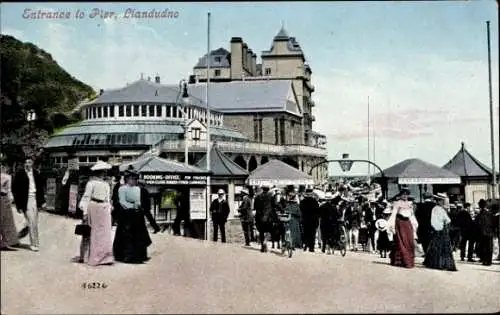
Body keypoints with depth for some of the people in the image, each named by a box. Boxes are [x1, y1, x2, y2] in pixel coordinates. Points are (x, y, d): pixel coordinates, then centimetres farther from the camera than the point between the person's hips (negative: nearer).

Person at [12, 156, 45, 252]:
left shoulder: (36, 173, 8)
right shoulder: (20, 174, -6)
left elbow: (40, 187, 15)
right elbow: (15, 189, -5)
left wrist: (42, 200, 9)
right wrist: (19, 204, -9)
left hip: (35, 199, 5)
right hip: (26, 200, -5)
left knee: (34, 222, 9)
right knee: (32, 223, -6)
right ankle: (34, 244, 1)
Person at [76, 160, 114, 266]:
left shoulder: (106, 184, 14)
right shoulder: (91, 183, -6)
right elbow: (86, 197, -8)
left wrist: (109, 211, 15)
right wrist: (85, 212, -12)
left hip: (104, 210, 6)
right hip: (93, 207, -6)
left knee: (105, 234, 2)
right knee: (92, 233, 1)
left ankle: (105, 257, 5)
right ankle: (85, 256, 12)